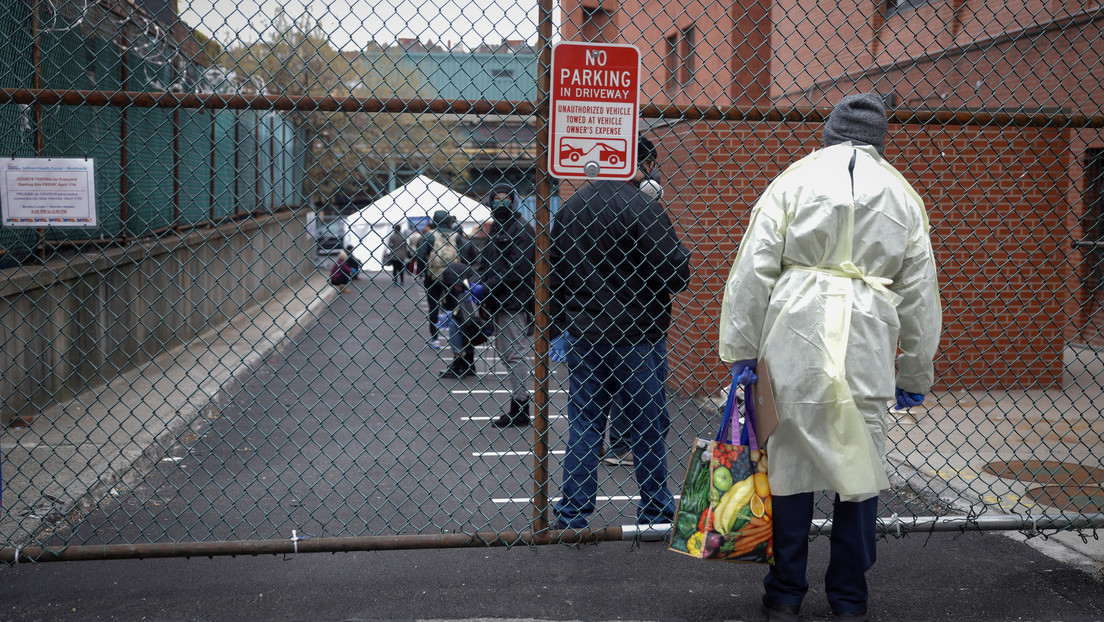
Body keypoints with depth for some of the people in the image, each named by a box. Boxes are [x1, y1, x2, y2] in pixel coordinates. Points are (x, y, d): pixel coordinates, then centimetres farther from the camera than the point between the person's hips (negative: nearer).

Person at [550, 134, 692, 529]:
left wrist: (562, 325, 20)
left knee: (583, 424, 11)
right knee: (648, 424, 7)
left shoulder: (570, 208, 8)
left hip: (582, 334, 6)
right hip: (636, 336, -6)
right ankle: (654, 511, 16)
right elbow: (676, 273, -18)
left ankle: (572, 512, 14)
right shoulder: (643, 208, -15)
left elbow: (553, 271, 13)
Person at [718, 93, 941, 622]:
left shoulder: (794, 180, 5)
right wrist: (916, 375, 20)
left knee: (791, 457, 7)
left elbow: (754, 269, -1)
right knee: (860, 464, 10)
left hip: (796, 339, -1)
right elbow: (919, 293, 13)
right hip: (867, 347, 1)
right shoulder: (902, 195, 12)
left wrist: (741, 347, 3)